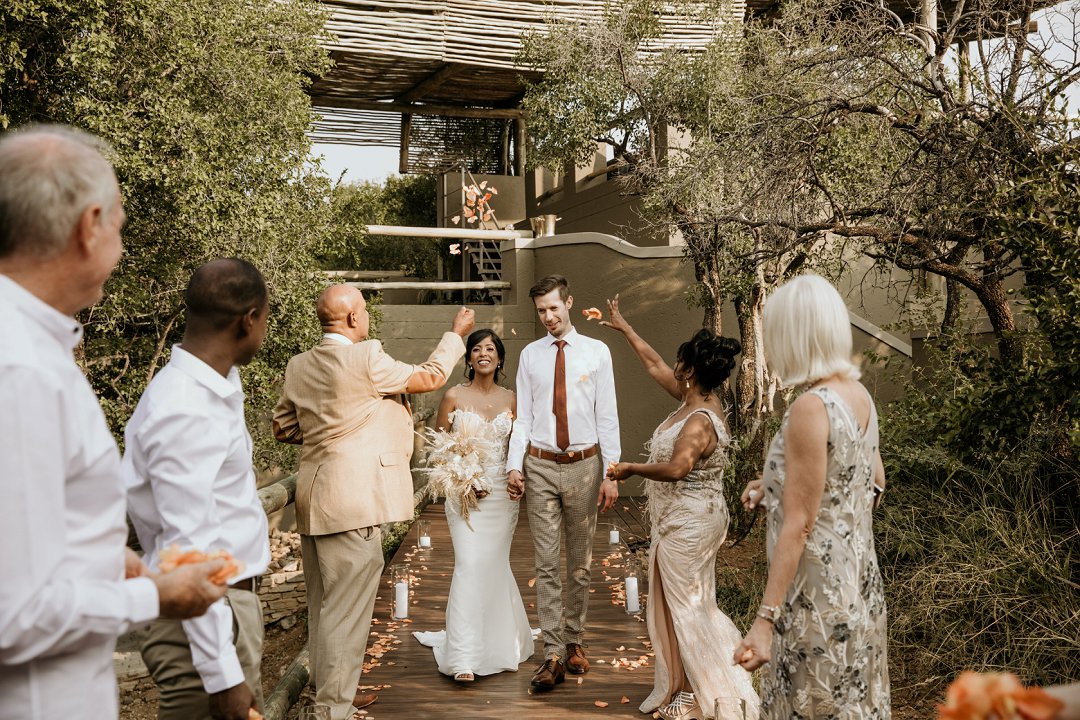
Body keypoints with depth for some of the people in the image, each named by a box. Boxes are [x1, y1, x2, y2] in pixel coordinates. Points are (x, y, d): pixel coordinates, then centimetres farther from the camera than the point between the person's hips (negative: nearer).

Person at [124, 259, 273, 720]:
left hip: (234, 600, 9)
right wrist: (222, 675, -22)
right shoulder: (185, 412, -22)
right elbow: (188, 549, -24)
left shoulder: (214, 387, 6)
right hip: (205, 612, -9)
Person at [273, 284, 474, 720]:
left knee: (323, 603, 19)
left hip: (312, 500, 9)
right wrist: (457, 334, 10)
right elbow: (430, 377, -3)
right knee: (346, 606, 0)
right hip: (352, 501, -9)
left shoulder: (299, 365, 7)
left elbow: (283, 427, 16)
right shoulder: (365, 359, -15)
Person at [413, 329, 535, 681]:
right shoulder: (454, 396, -1)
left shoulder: (511, 399, 6)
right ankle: (464, 657, -11)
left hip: (502, 492, 3)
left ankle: (499, 639, 30)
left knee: (494, 566, 10)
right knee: (469, 565, -13)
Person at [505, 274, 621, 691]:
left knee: (580, 563, 11)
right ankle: (555, 654, 4)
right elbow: (523, 418, 5)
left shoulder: (596, 352, 0)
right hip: (540, 467, 1)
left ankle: (574, 641, 27)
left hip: (583, 467, -1)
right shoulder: (530, 355, 5)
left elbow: (607, 417, -2)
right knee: (546, 563, 0)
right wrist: (514, 466, -5)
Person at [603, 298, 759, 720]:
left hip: (688, 525, -10)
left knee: (687, 606, 1)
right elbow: (653, 365, 14)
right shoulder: (694, 400, 2)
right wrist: (623, 327, 21)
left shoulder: (700, 421, -25)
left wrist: (631, 469, -26)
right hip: (680, 521, 10)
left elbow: (676, 468, -41)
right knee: (681, 604, 17)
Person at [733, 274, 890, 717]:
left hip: (817, 593, -8)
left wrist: (766, 618, -22)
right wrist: (776, 486, 15)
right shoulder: (859, 395, 3)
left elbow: (798, 525, -23)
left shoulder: (811, 407, -22)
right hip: (858, 582, 9)